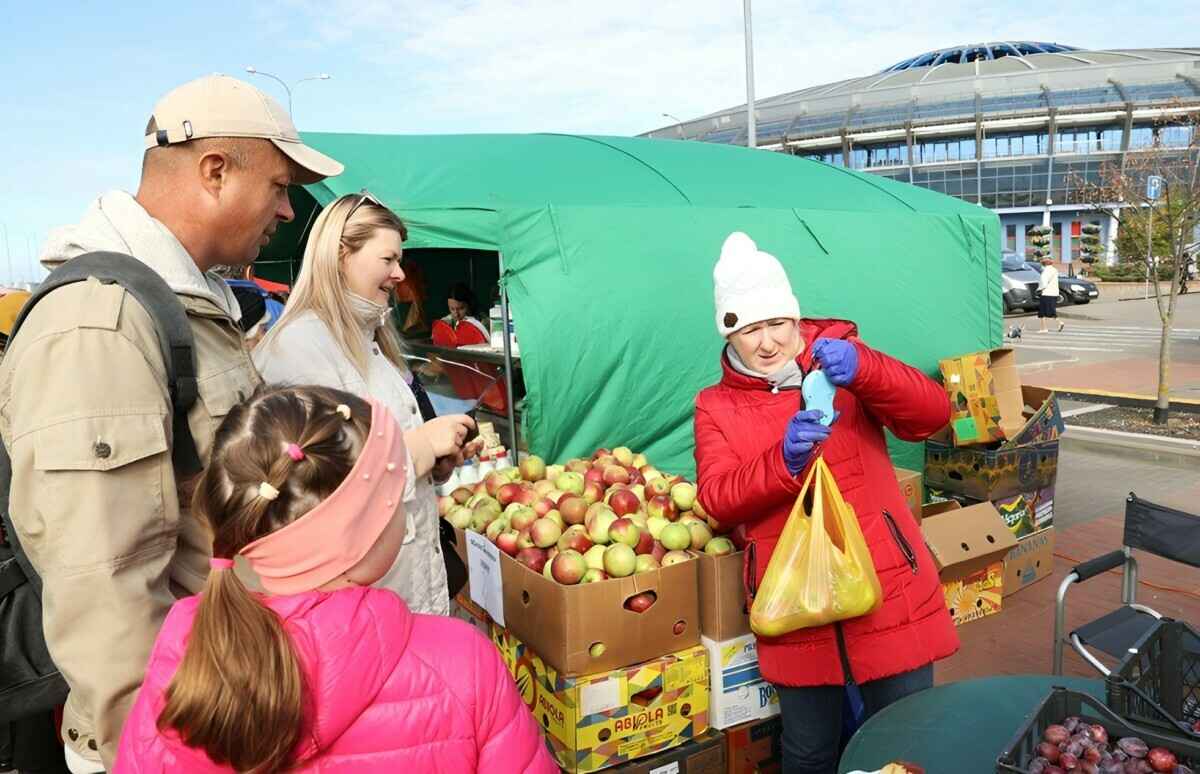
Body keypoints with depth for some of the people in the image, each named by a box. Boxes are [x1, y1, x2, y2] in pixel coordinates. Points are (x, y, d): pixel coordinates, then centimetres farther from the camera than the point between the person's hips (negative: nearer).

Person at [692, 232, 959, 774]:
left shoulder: (840, 361, 3)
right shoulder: (715, 406, 4)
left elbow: (933, 414, -9)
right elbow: (716, 501, -8)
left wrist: (863, 369, -25)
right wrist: (785, 460, -24)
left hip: (886, 586, 0)